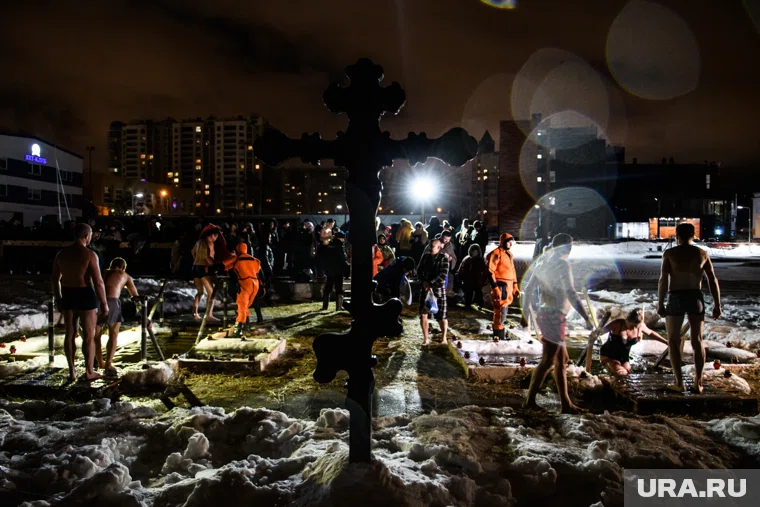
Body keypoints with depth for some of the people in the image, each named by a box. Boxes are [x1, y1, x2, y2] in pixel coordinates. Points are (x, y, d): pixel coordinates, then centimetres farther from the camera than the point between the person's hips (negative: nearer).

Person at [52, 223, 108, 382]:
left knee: (70, 333, 13)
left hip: (68, 295, 6)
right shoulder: (89, 254, -14)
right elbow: (98, 281, -17)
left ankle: (72, 371, 19)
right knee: (89, 335, 4)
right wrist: (104, 303, -10)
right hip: (85, 295, -6)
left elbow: (55, 279, 12)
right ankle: (89, 372, 12)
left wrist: (58, 299, 22)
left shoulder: (62, 254, 5)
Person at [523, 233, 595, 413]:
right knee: (547, 360, -5)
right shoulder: (563, 265, -10)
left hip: (544, 313, 9)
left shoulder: (543, 264, 14)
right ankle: (530, 400, -3)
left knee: (562, 359, 13)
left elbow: (528, 290, 16)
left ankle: (566, 403, 17)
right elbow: (571, 294, -19)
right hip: (554, 316, -9)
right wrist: (587, 318, -17)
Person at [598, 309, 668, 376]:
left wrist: (666, 342, 16)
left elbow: (650, 333, 13)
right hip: (608, 356, -6)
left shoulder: (640, 326, -7)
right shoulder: (617, 324, -22)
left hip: (624, 358, 6)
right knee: (622, 374, -25)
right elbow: (601, 331, -17)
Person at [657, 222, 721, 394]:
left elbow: (663, 280, -11)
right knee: (697, 341, 10)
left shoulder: (670, 253, -3)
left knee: (674, 341, 6)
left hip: (675, 298, -3)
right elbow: (713, 280, 3)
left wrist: (660, 303, -6)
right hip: (696, 298, 3)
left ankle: (679, 383, 2)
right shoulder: (702, 254, 6)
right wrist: (717, 304, 7)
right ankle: (698, 383, 11)